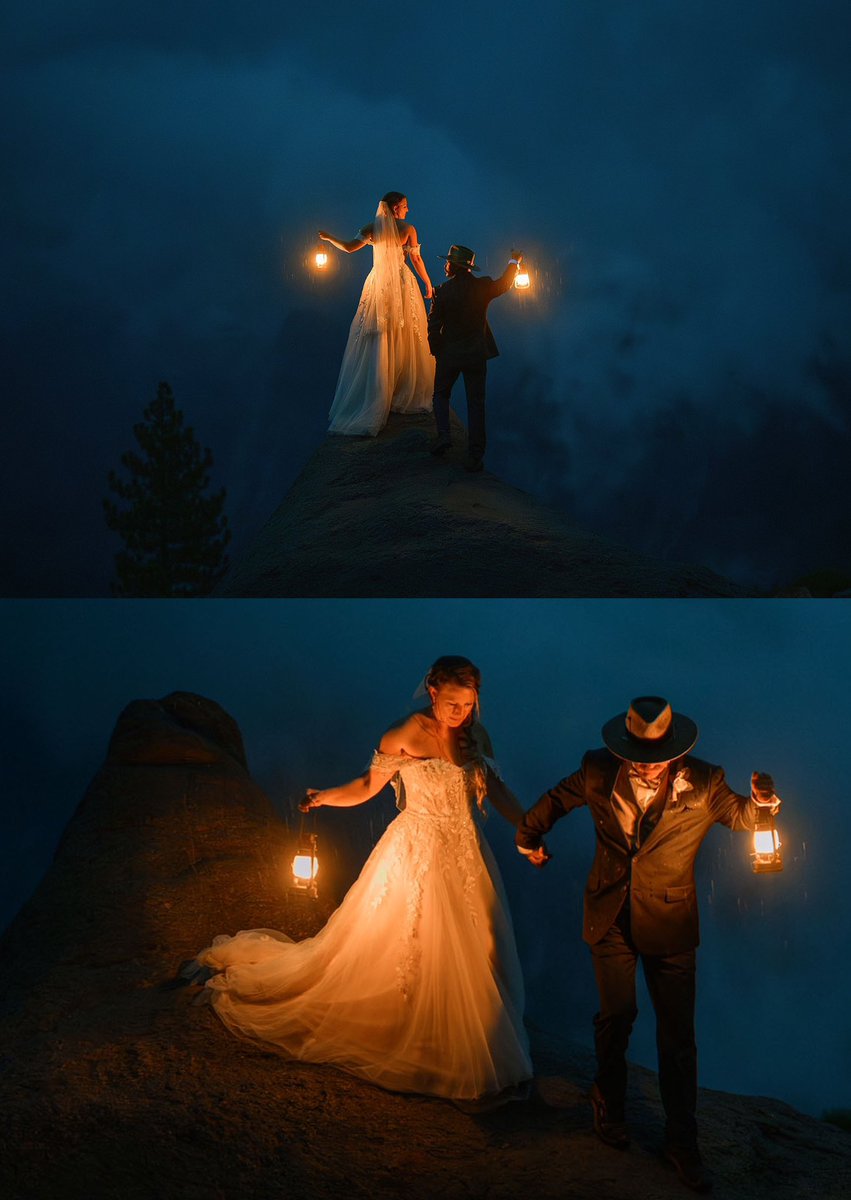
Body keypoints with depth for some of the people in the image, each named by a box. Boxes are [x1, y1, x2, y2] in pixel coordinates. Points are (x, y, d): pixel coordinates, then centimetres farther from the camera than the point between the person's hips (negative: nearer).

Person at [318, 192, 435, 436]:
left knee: (376, 341, 5)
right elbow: (416, 260, -3)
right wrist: (428, 283, 9)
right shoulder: (408, 229, -6)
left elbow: (349, 247, -6)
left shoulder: (373, 229, -1)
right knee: (405, 341, 6)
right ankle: (405, 395, 9)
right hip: (402, 285, -2)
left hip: (378, 285, 2)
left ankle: (377, 396, 3)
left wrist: (329, 238, 11)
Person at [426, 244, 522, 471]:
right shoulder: (483, 287, -7)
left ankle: (443, 434, -1)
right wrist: (514, 262, 32)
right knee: (476, 402, 6)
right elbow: (504, 283, 14)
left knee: (441, 394, 20)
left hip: (449, 354, -1)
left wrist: (436, 352, 4)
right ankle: (475, 456, 4)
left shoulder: (442, 291, -13)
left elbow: (433, 326, -10)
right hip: (477, 354, 2)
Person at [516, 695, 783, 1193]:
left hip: (669, 924, -1)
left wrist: (762, 799, -24)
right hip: (611, 918, 1)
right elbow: (555, 801, 6)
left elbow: (744, 816, 0)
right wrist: (530, 839, 22)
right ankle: (609, 1104, 42)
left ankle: (683, 1141, 21)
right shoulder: (600, 772, -13)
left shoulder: (704, 784, -16)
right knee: (616, 1017, 17)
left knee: (678, 1035, 5)